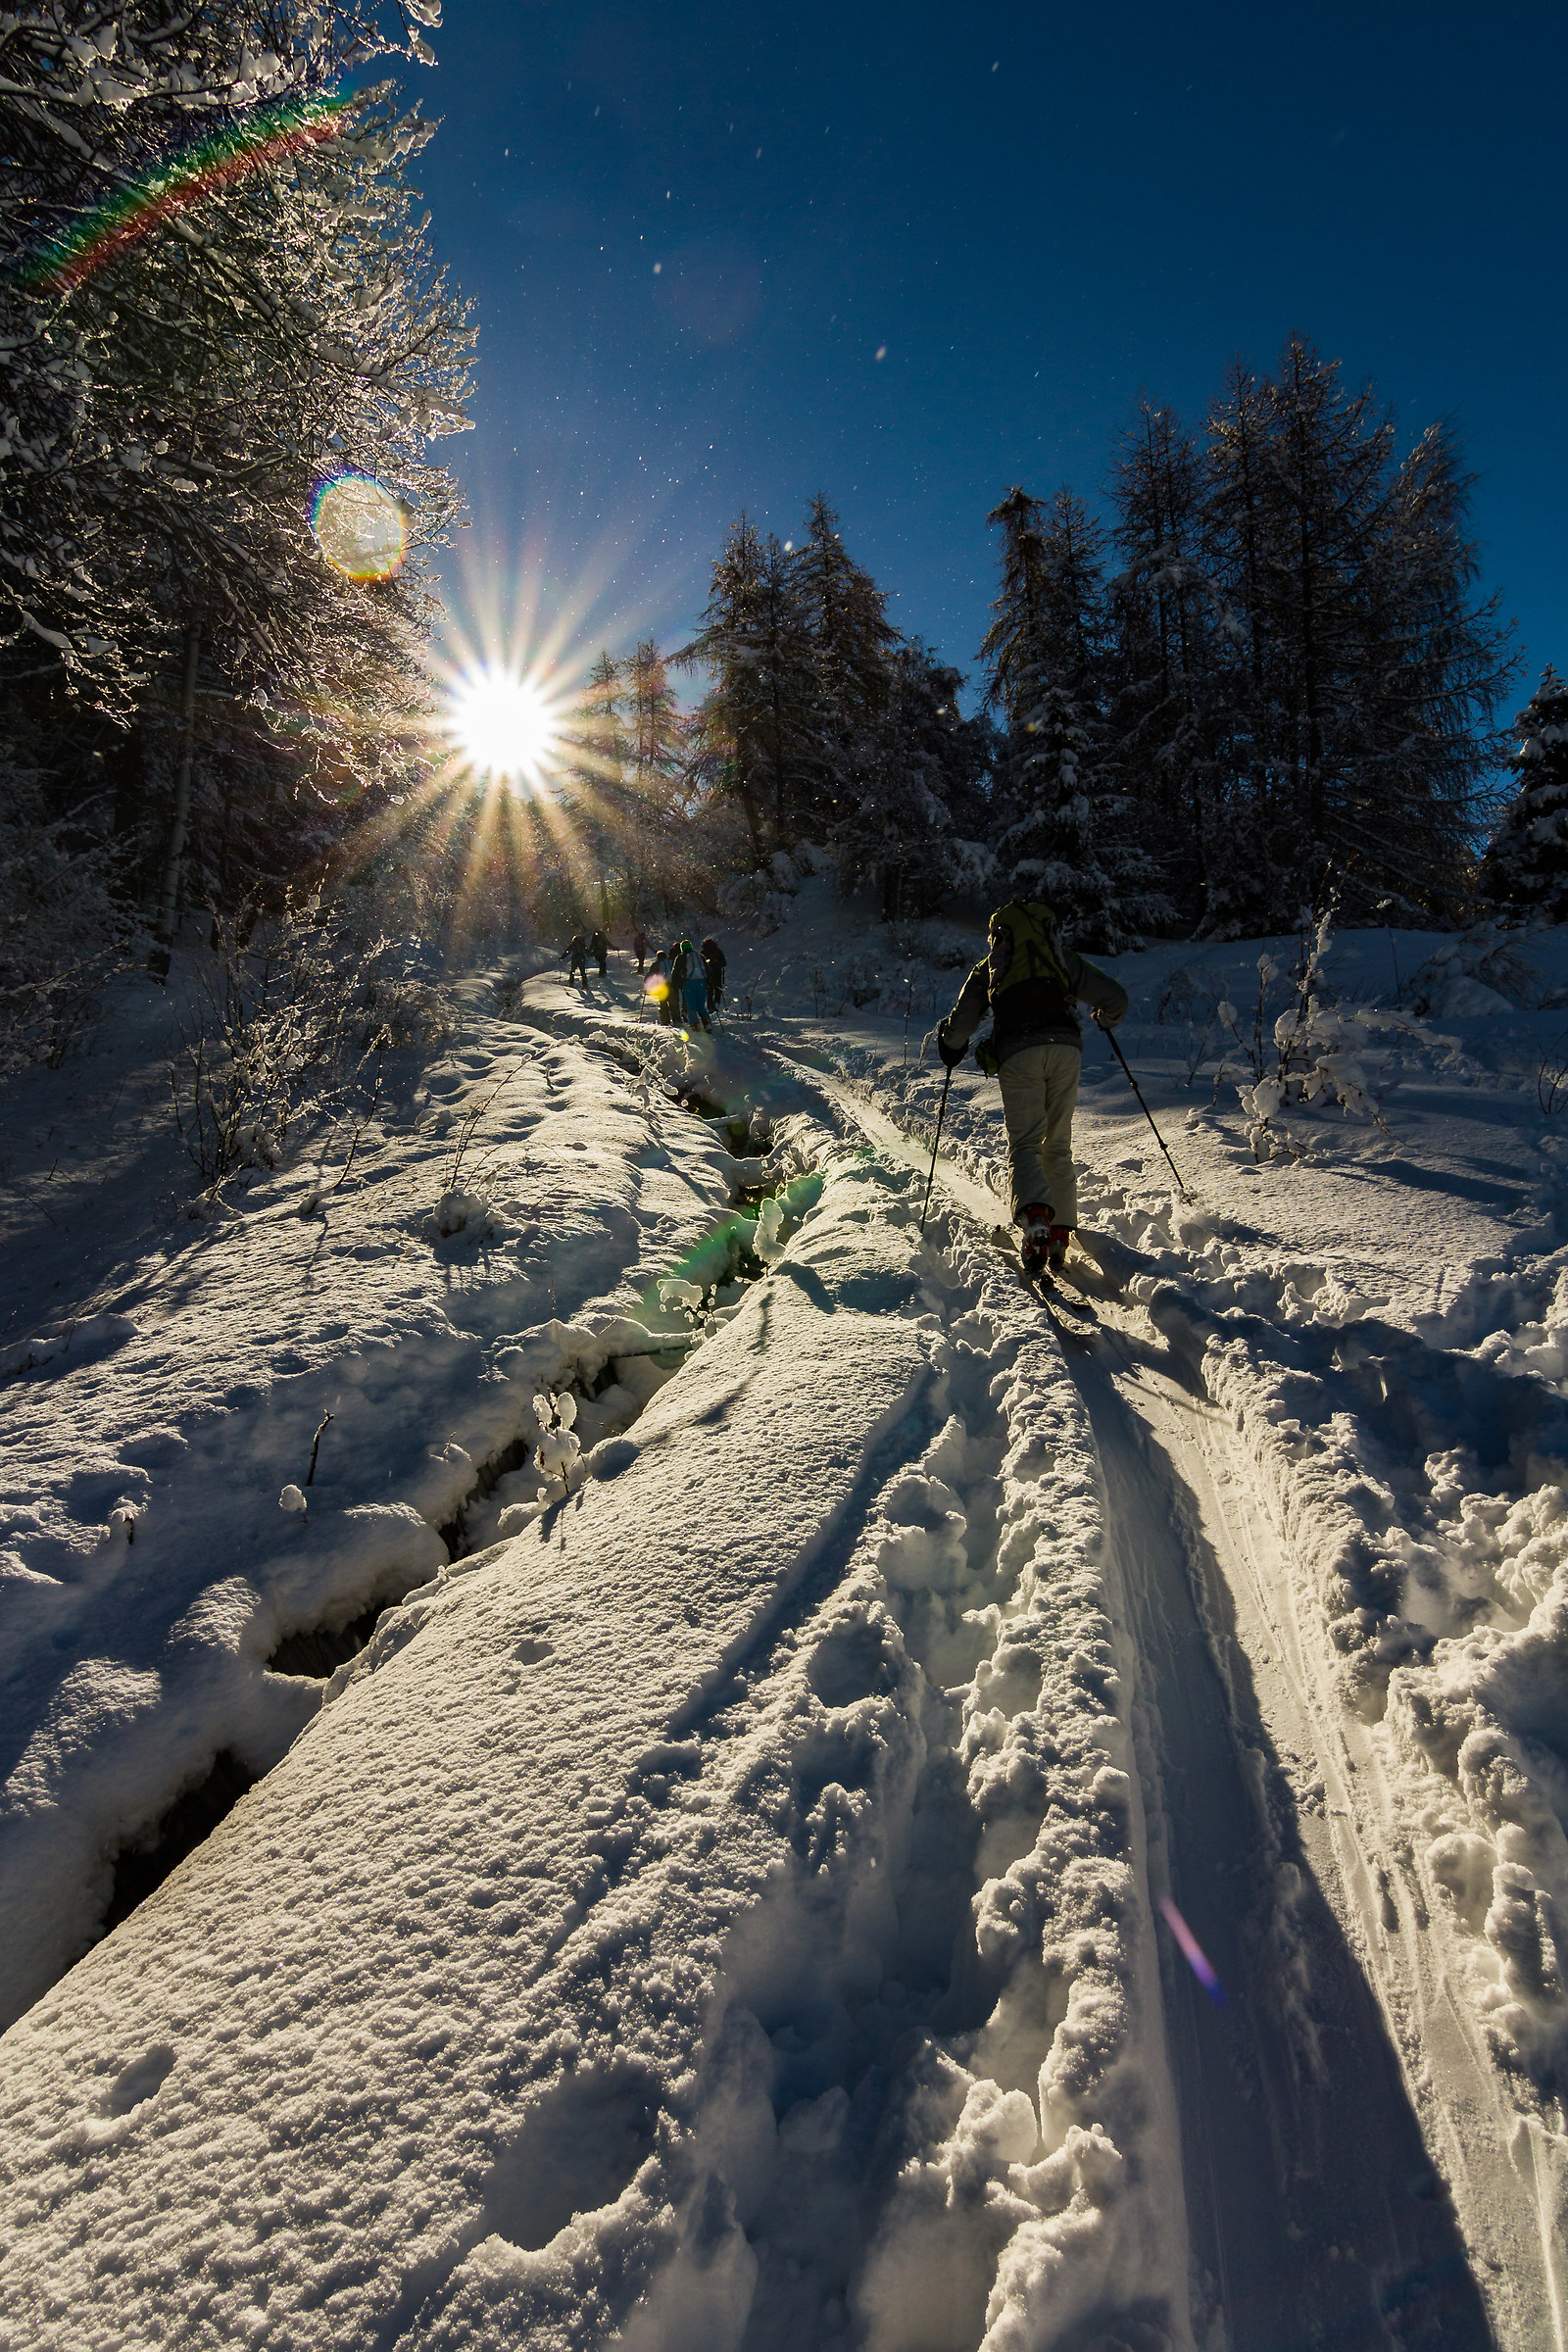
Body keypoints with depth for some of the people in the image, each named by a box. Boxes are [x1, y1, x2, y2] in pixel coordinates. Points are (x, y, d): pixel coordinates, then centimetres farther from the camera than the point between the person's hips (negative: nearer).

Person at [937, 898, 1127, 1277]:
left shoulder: (988, 967, 21)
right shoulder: (1063, 958, 24)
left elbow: (960, 1026, 12)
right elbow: (1114, 996, 19)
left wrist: (948, 1045, 35)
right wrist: (1106, 1018, 42)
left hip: (1017, 1053, -2)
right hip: (1064, 1047, 2)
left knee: (1025, 1144, -3)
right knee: (1058, 1145, 12)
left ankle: (1035, 1215, -32)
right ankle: (1060, 1234, 7)